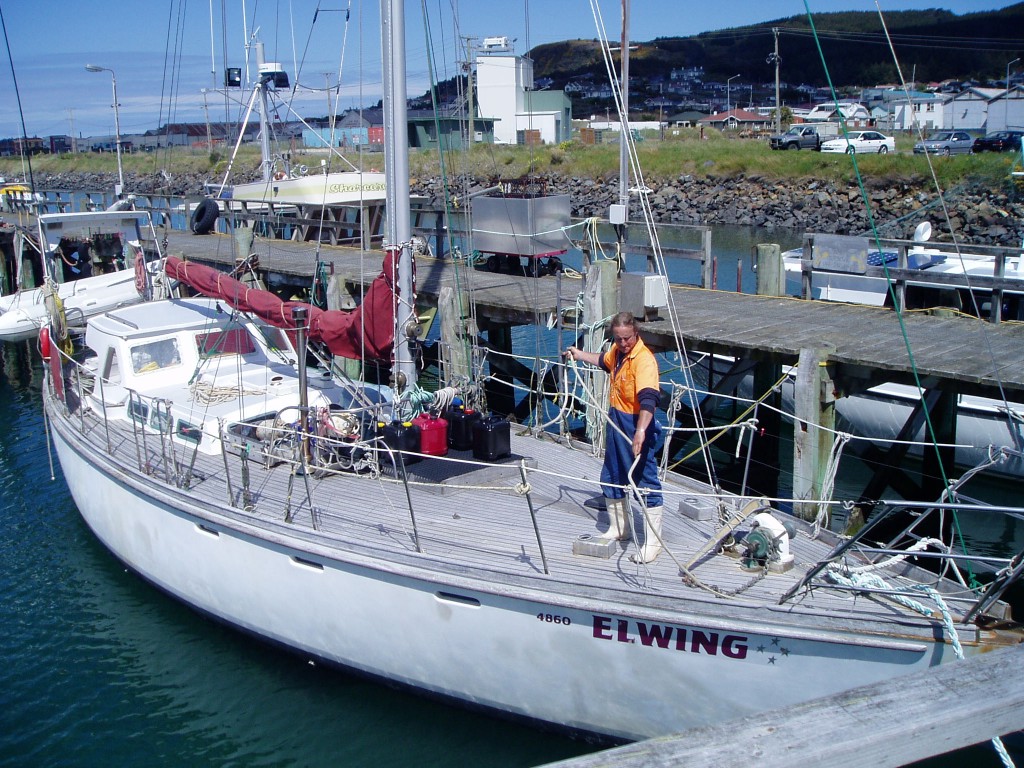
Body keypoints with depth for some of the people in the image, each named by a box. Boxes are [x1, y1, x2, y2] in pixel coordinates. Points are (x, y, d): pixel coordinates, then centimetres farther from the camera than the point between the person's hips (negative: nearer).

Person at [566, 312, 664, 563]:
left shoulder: (644, 359, -25)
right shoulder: (618, 350, 4)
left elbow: (648, 398, -39)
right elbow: (605, 361, 31)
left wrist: (641, 431, -51)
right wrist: (580, 354, 43)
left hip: (637, 425, -9)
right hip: (616, 420, 10)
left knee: (646, 482, -3)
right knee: (611, 477, 20)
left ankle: (653, 542, 6)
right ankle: (618, 528, 39)